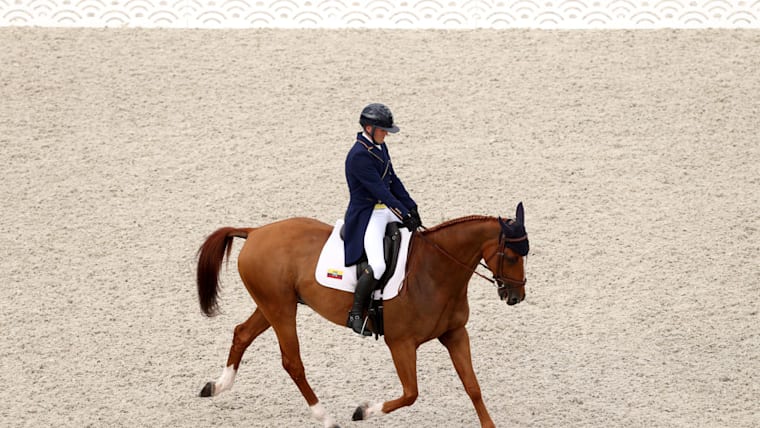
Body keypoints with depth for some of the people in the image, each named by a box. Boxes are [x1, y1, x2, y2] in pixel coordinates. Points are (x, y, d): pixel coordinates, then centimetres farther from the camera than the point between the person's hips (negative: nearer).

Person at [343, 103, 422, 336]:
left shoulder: (379, 147, 8)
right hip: (366, 215, -10)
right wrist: (405, 215, -22)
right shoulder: (359, 155, -21)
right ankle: (355, 314, -12)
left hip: (385, 209, 10)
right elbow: (380, 191, -23)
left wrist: (411, 206, 5)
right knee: (377, 266, -27)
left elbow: (393, 180, 14)